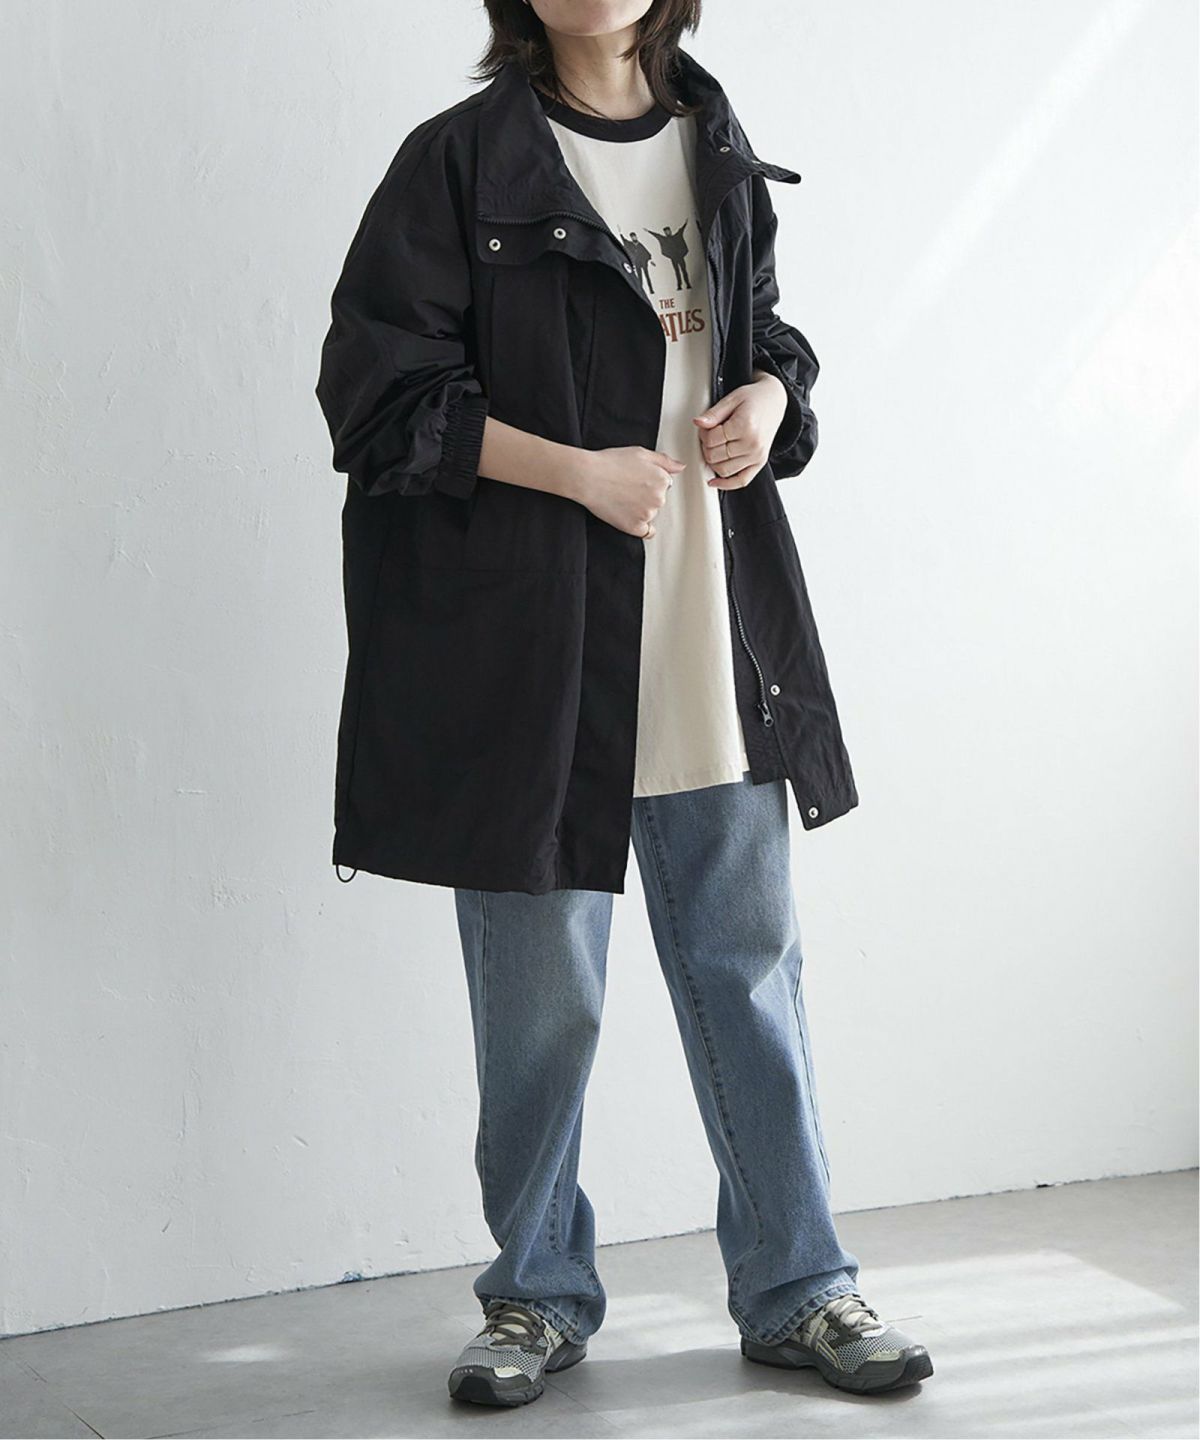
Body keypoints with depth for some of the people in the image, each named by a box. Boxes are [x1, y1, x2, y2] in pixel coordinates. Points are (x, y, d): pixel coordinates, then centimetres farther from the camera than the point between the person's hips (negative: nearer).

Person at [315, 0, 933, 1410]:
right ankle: (538, 1296, 23)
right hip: (530, 643, -4)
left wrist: (772, 395, -1)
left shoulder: (716, 149, 12)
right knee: (539, 989, 5)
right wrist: (577, 470, -16)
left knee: (749, 965, 9)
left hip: (715, 638, 4)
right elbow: (378, 391, -7)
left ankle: (794, 1288, 22)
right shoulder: (461, 160, -4)